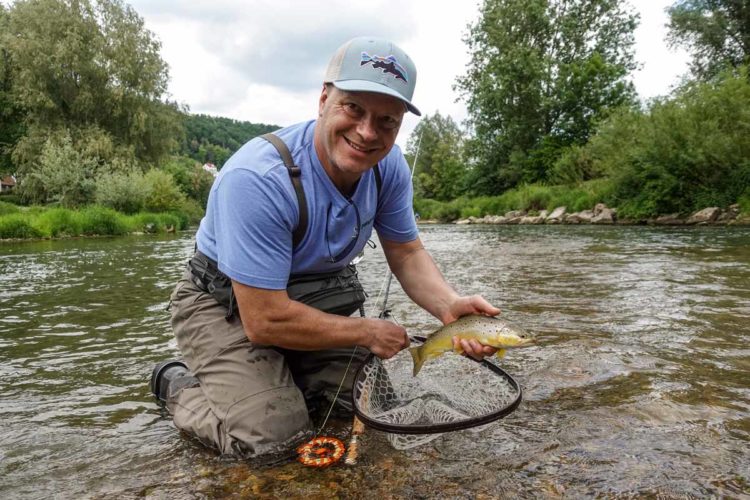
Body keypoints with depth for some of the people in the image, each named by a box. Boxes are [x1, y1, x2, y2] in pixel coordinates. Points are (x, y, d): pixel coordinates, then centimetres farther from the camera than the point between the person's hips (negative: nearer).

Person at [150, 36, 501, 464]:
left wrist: (450, 305, -24)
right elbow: (264, 320, -32)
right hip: (225, 306, -6)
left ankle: (278, 377, 26)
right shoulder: (258, 179, -35)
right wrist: (367, 332, -22)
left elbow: (407, 254, -3)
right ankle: (179, 385, 10)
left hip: (309, 299, 6)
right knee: (275, 436, -18)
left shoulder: (389, 165, -14)